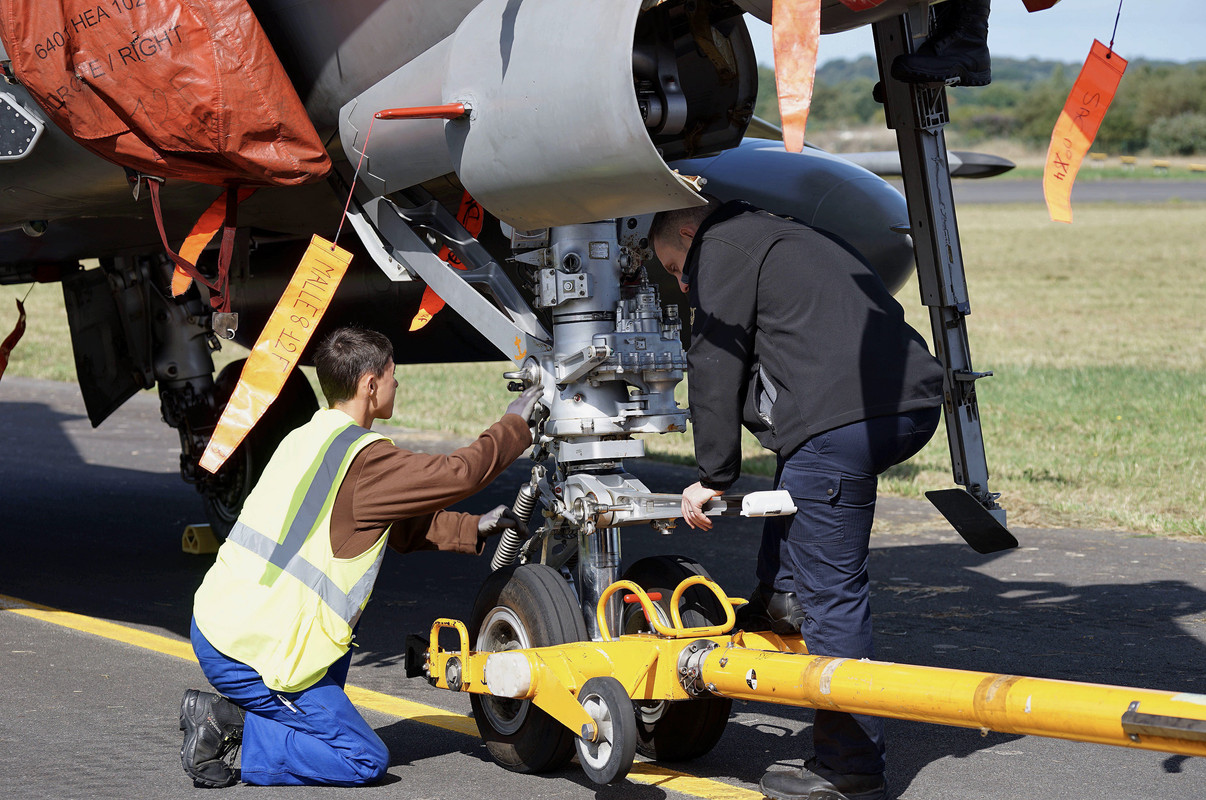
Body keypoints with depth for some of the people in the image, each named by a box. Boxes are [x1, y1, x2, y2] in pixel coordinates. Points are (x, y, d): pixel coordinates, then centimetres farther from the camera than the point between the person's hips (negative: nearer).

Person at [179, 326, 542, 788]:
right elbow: (458, 473, -10)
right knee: (366, 762, -2)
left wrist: (473, 528, 21)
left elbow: (399, 526, 22)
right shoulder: (362, 458, -14)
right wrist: (515, 426, 6)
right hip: (248, 652, -9)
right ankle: (228, 729, -8)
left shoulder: (306, 439, 15)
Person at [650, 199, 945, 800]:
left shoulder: (721, 248, 8)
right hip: (915, 399, 9)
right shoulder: (788, 239, 35)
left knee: (831, 592, -4)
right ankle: (783, 597, 27)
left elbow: (716, 368, 3)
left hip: (843, 415, -9)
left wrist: (714, 478, 9)